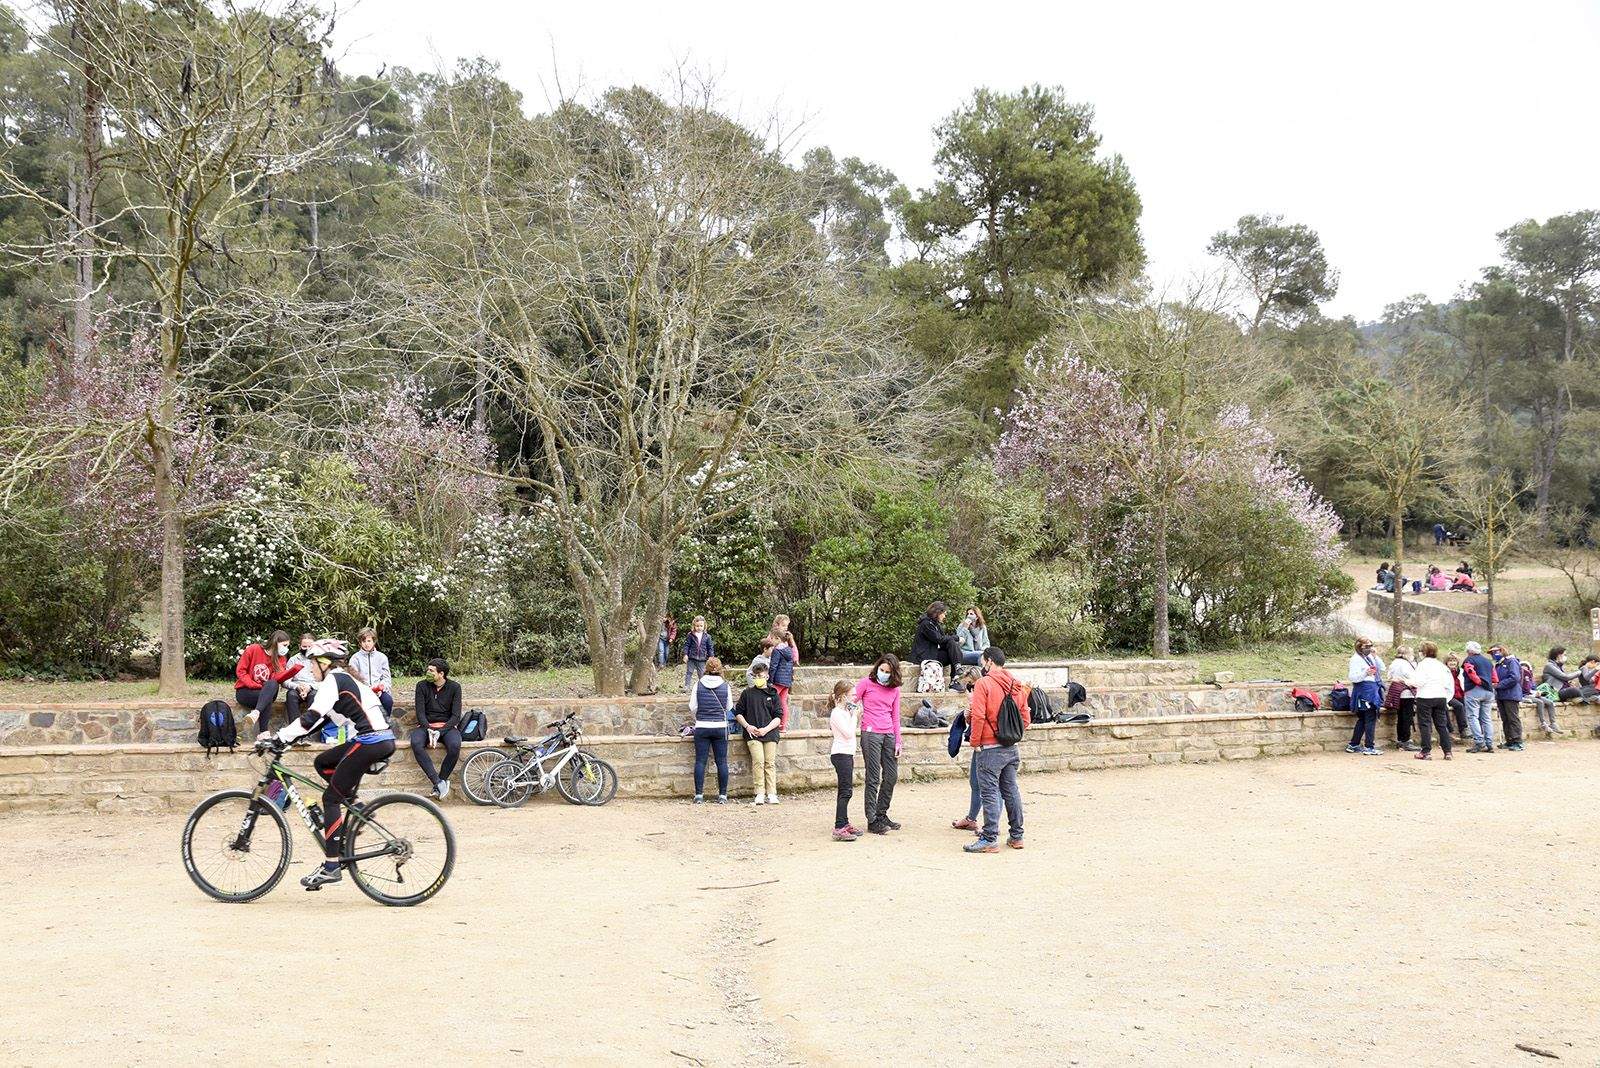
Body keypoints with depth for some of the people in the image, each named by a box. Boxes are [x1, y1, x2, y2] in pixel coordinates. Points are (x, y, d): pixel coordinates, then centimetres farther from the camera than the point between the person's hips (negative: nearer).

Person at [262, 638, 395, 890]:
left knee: (330, 798, -3)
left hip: (370, 742, -9)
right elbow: (317, 718, 25)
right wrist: (284, 737, 20)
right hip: (381, 739, 9)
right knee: (322, 762, 22)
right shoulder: (343, 678, 22)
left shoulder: (333, 681, -6)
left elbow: (310, 718, -17)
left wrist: (277, 737, -15)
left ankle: (331, 867, -5)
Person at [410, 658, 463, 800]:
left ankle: (440, 783, -21)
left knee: (455, 745, -35)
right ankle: (438, 782, -34)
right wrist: (429, 730, -21)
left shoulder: (454, 687, 0)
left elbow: (456, 716, -6)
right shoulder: (422, 686, 3)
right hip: (426, 725, 1)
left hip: (447, 726, -1)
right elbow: (420, 713, -3)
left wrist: (439, 732, -19)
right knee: (416, 743, -34)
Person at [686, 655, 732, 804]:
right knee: (721, 761, 5)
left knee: (700, 761, 3)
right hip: (720, 727, 0)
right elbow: (729, 707, 7)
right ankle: (722, 795, 7)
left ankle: (699, 795, 2)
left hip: (702, 727, 0)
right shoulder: (725, 685, -3)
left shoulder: (698, 684, -3)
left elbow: (692, 707, 1)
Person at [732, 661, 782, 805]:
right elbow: (738, 712, 16)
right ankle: (760, 794, -16)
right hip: (752, 733, -1)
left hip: (770, 733, 1)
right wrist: (747, 726, 0)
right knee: (758, 761, -15)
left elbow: (778, 717, 6)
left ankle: (771, 794, -5)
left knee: (770, 763, -5)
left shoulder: (773, 694, 10)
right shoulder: (747, 693, 12)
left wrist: (766, 729, -8)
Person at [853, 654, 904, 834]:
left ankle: (882, 815, 23)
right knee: (873, 778, -5)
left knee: (892, 776, 8)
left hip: (889, 735, 5)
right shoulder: (866, 683, -1)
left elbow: (895, 716, 15)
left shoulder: (894, 689, 12)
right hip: (870, 733, -5)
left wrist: (898, 741, 11)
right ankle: (872, 820, 0)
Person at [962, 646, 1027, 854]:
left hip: (990, 748, -7)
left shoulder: (984, 683, -11)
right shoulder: (1017, 686, 9)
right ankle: (1016, 835, 21)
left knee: (990, 793, -4)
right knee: (1011, 790, 15)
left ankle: (990, 839, -4)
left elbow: (978, 716, -18)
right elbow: (1025, 720, 12)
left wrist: (975, 742, -8)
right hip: (1011, 748, 7)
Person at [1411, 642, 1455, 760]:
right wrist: (1447, 699, 17)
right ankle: (1447, 752, 6)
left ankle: (1426, 752, -4)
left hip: (1425, 697, -6)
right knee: (1442, 724, 8)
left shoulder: (1423, 663, -7)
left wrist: (1411, 682, 4)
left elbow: (1419, 682, -16)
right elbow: (1449, 683, 12)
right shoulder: (1441, 664, 11)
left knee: (1425, 724, -1)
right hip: (1441, 697, 6)